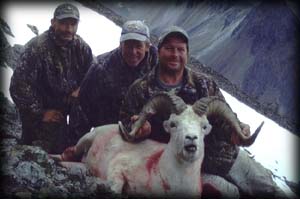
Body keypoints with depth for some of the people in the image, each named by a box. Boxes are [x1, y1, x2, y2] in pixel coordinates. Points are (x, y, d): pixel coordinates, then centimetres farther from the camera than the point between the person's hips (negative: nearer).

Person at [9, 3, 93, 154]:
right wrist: (40, 113, -17)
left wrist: (80, 89, -13)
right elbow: (19, 86, -23)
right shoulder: (37, 47, -22)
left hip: (62, 111, 5)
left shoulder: (81, 47, -6)